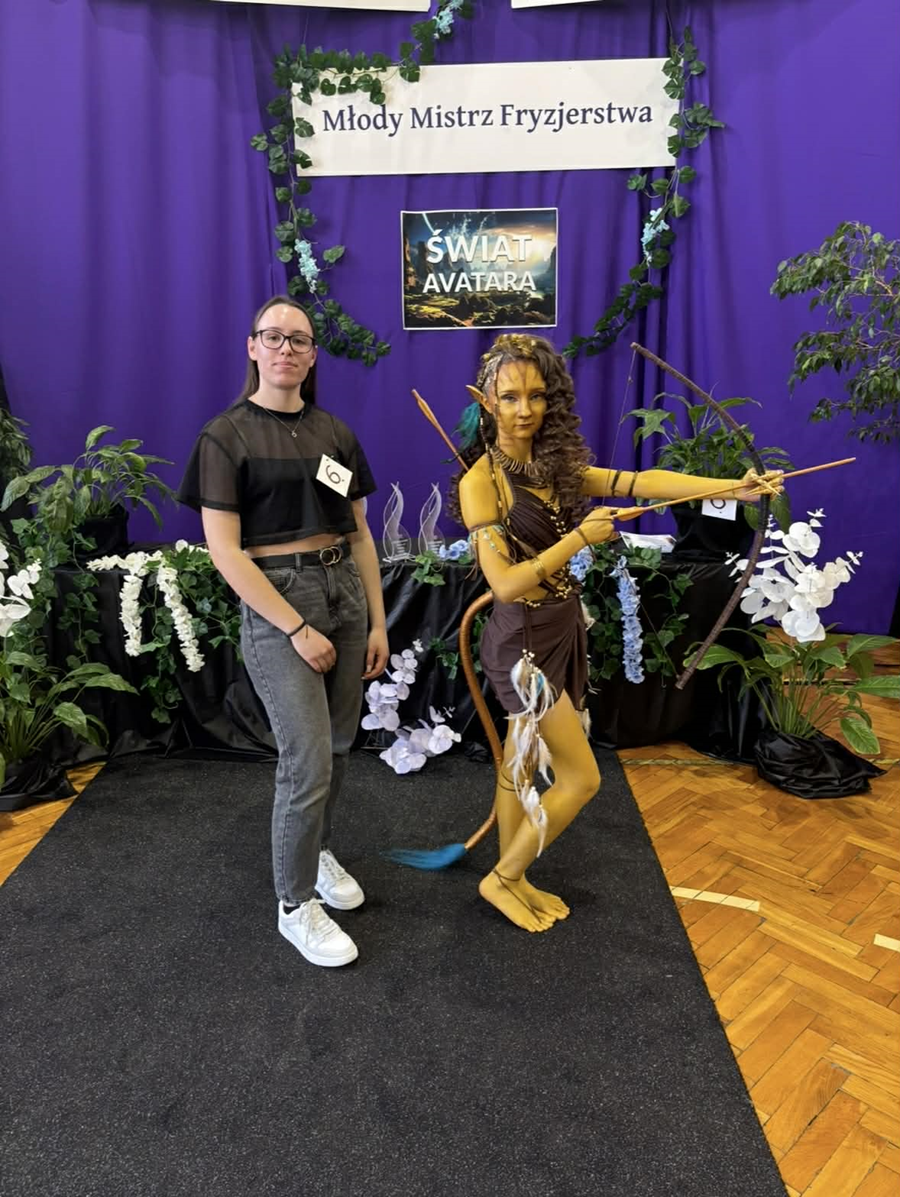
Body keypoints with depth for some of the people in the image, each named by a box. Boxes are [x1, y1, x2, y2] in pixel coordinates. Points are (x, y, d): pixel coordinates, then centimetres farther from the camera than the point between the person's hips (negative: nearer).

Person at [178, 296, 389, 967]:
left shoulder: (335, 433, 10)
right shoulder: (227, 435, -4)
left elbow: (360, 536, 11)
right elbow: (224, 550, -10)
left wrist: (378, 622, 6)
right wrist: (297, 628, -14)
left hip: (345, 591, 5)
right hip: (277, 601, -5)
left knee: (337, 746, 12)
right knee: (308, 760, -6)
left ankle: (319, 852, 38)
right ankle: (295, 906, 15)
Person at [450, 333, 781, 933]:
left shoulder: (554, 467, 4)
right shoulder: (481, 482, -16)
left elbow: (640, 482, -3)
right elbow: (506, 584, -22)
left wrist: (733, 486, -8)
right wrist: (581, 537, -20)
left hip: (562, 632, 7)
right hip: (524, 642, -7)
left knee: (522, 764, 19)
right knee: (581, 777, 1)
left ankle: (513, 879, 37)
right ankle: (502, 879, 22)